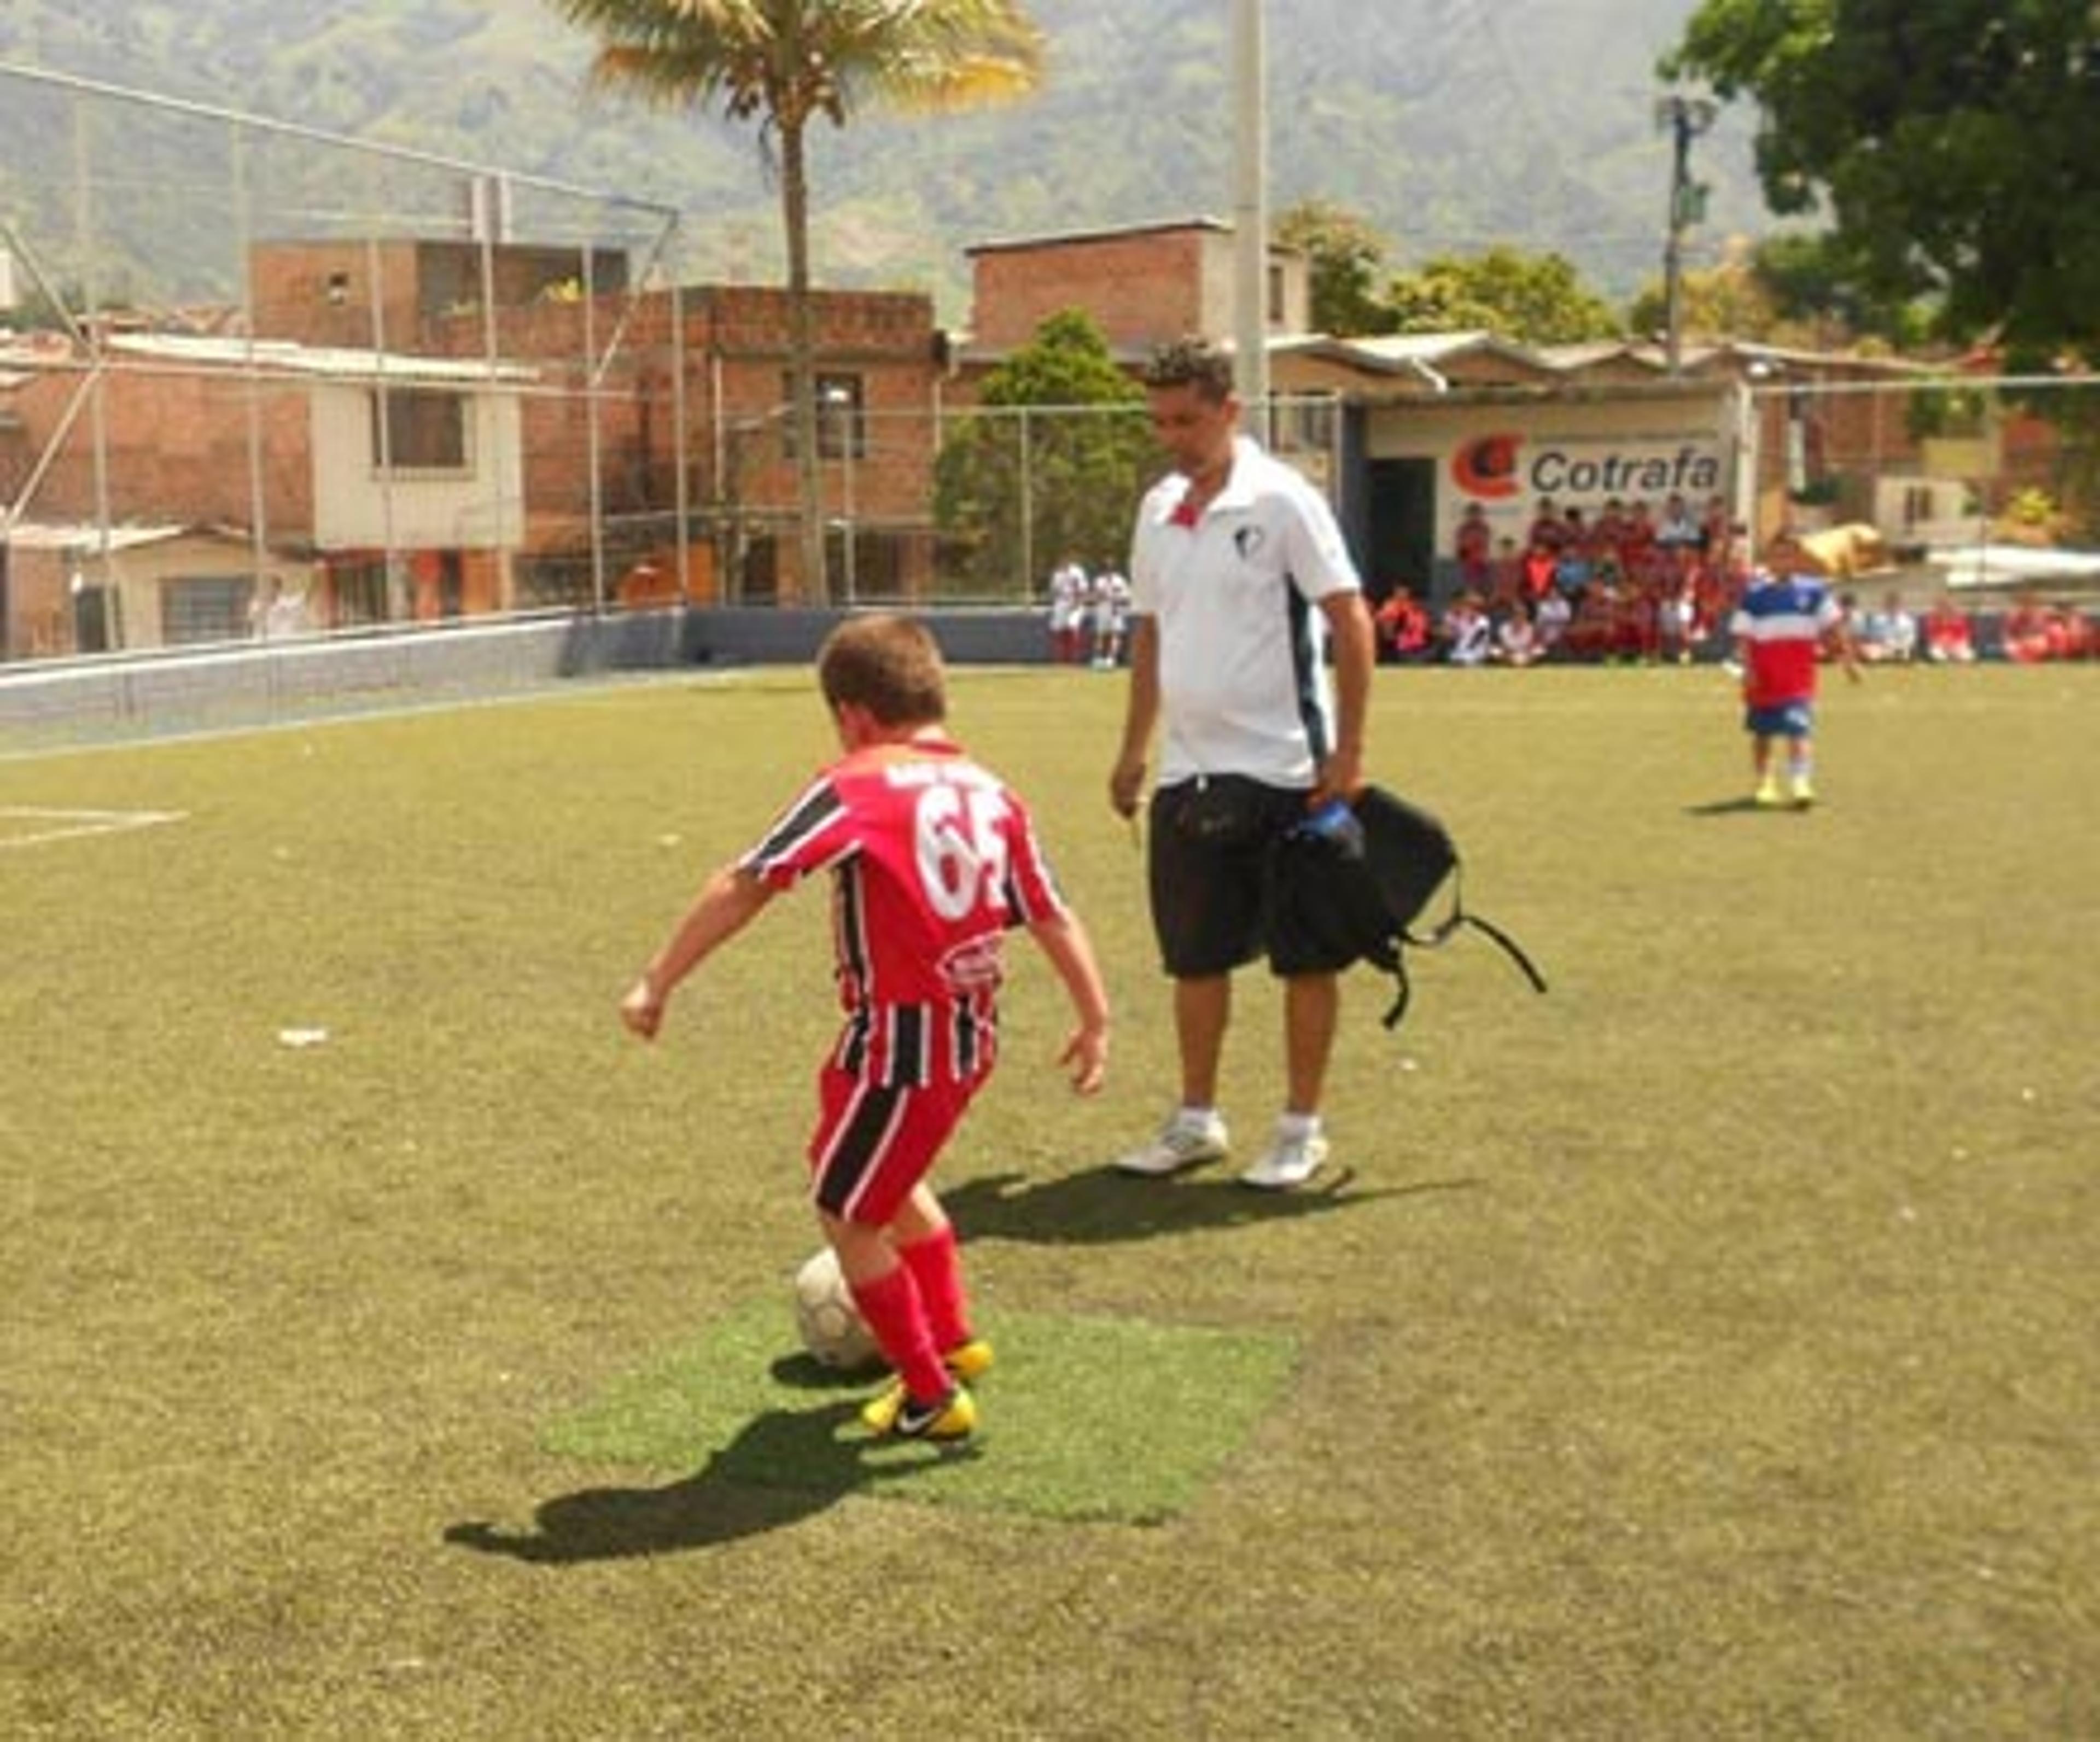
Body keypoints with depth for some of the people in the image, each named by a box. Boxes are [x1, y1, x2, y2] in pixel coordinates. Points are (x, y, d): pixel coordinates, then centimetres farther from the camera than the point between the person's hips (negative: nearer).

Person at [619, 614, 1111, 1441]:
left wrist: (657, 983, -13)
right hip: (970, 1036, 8)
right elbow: (1054, 920, 8)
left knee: (847, 1213, 12)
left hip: (899, 1045, -7)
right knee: (890, 1180, 31)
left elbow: (745, 885, -18)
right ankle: (954, 1339, 45)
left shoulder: (855, 789, -14)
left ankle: (932, 1397, 21)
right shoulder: (994, 795, 4)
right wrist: (1094, 1021, 20)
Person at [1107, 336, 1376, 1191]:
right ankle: (1196, 1119, 24)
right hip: (1188, 771, 6)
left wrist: (1348, 750, -15)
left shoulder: (1281, 500, -10)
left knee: (1305, 957, 4)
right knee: (1194, 955, 11)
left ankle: (1301, 1128, 15)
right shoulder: (1159, 509, 9)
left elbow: (1351, 621, -11)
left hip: (1284, 770, -6)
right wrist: (1134, 747, 16)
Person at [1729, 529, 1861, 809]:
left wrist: (1849, 657, 2)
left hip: (1800, 676, -1)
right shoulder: (1754, 592, 0)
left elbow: (1834, 626, 6)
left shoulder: (1813, 589, 3)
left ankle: (1801, 783, -21)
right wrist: (1748, 669, -10)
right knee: (1762, 733, 13)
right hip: (1764, 677, 1)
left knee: (1800, 728, -15)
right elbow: (1743, 635, -1)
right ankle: (1765, 783, 30)